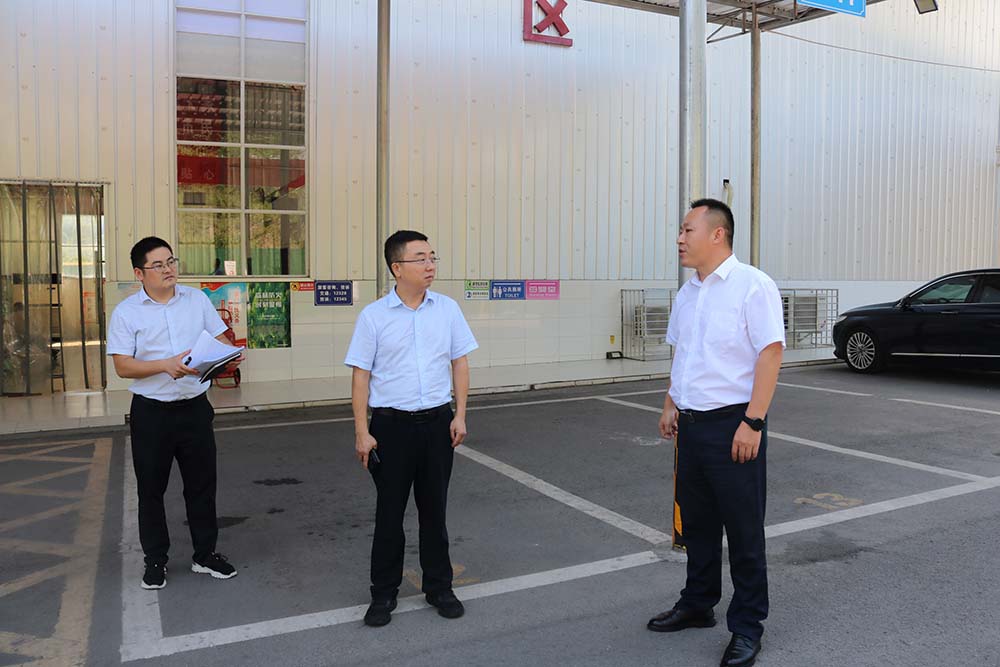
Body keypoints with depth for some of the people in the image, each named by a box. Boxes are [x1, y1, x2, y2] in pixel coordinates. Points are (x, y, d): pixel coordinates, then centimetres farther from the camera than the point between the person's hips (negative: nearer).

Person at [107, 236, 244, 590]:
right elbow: (123, 366, -8)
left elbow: (220, 339, 7)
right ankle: (155, 559, 25)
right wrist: (166, 365, -23)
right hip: (151, 412, -2)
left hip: (195, 406, 2)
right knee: (151, 488, 9)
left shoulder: (197, 299, 4)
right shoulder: (126, 312, -4)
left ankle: (205, 554, 25)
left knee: (202, 483, 10)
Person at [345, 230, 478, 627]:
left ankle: (439, 587, 28)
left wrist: (459, 415, 1)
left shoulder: (447, 309, 3)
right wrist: (362, 432, -7)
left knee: (434, 508, 13)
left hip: (438, 422, 2)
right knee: (390, 511, 8)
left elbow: (459, 362, 7)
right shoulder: (373, 316, -4)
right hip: (391, 425, -2)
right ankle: (384, 594, 23)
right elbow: (360, 375, -3)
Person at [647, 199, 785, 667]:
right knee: (696, 523, 18)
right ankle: (697, 605, 34)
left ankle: (746, 628, 17)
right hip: (690, 424, 8)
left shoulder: (751, 285, -12)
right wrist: (670, 404, 14)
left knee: (743, 531, 3)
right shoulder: (686, 294, 12)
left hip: (732, 424, -7)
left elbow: (771, 352, -17)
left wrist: (752, 422, -21)